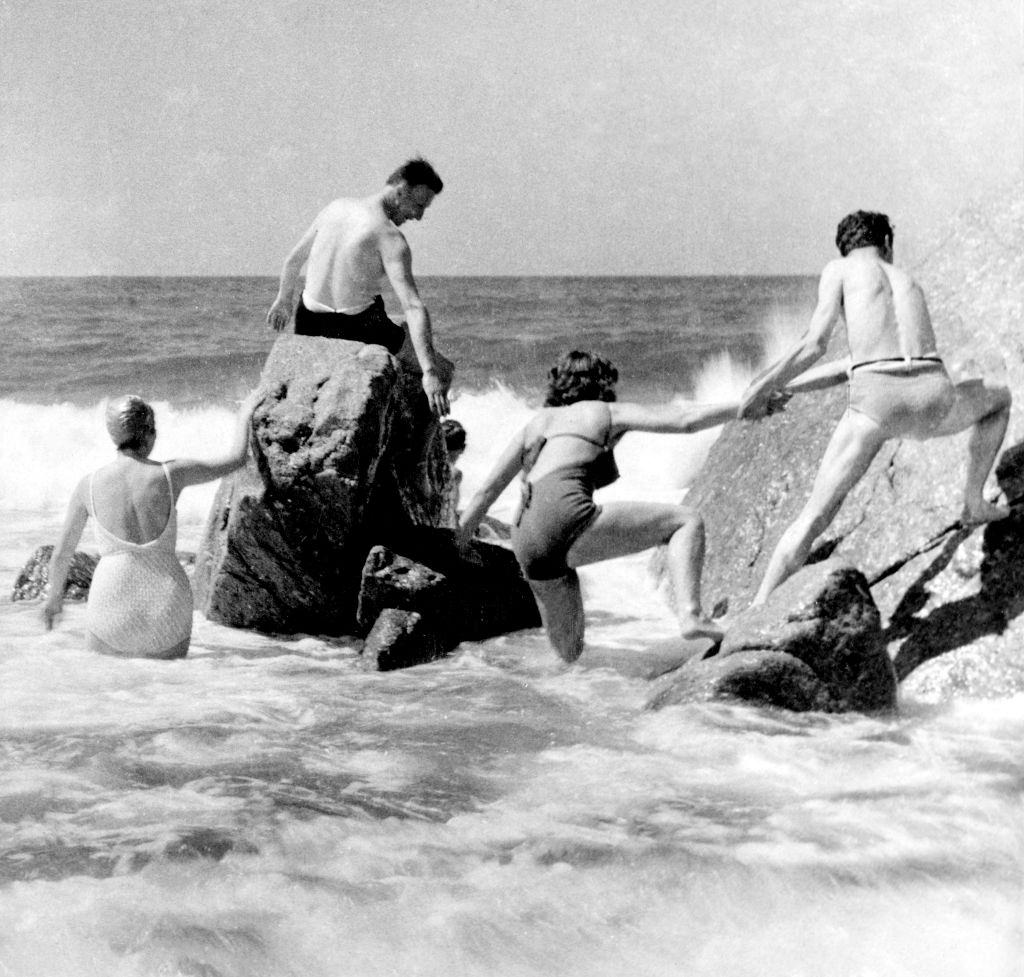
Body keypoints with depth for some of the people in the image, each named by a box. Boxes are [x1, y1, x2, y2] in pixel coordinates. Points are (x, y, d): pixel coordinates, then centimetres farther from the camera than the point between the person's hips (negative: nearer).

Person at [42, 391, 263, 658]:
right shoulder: (170, 474, -5)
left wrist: (54, 596, 29)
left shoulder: (88, 486, -2)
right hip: (168, 614, 0)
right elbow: (236, 459, 9)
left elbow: (61, 554, 10)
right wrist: (244, 414, 28)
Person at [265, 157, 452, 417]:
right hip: (358, 331, -6)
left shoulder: (336, 207, 1)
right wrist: (430, 373, -34)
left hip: (309, 325, 6)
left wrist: (284, 300, 32)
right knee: (442, 370, 8)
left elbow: (293, 260, 14)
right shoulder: (390, 238, -18)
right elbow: (413, 307, -28)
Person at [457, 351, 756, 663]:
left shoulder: (538, 422, 30)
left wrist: (454, 546, 33)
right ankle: (690, 614, -16)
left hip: (527, 544, 6)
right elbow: (684, 421, 8)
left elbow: (487, 490, 26)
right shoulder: (605, 412, 16)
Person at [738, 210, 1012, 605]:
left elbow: (815, 344, 3)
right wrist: (786, 389, 36)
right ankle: (974, 504, 37)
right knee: (999, 398, 38)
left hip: (877, 402, -3)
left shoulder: (840, 269, 17)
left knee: (813, 517, 4)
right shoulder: (909, 283, 32)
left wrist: (763, 386, 14)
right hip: (934, 397, 3)